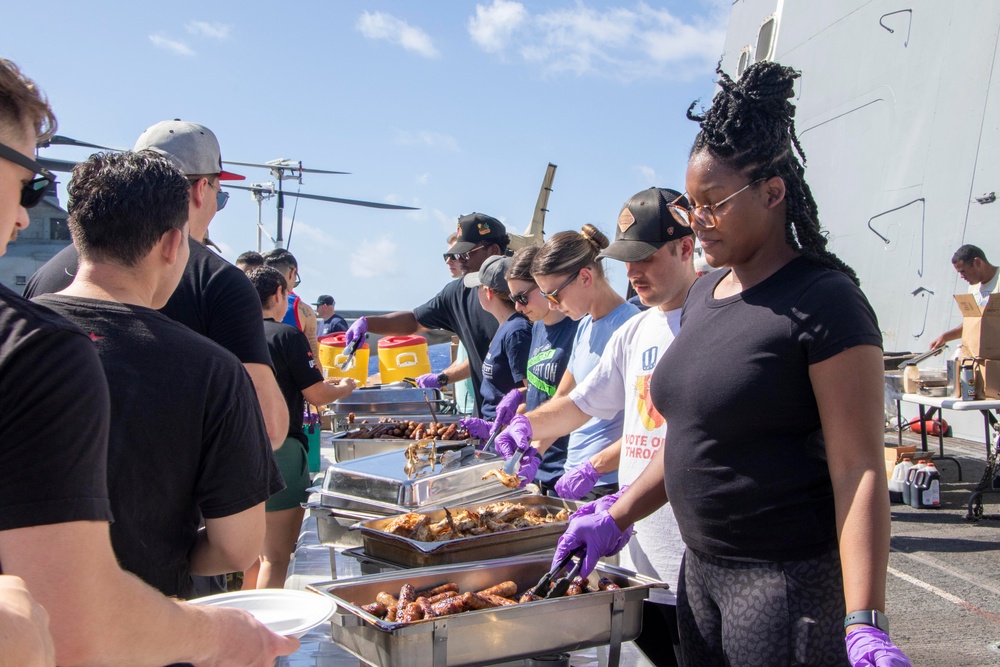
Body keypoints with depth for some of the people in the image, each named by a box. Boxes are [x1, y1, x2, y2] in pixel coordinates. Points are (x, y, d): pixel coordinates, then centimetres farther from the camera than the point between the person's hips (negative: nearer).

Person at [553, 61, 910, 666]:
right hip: (701, 568, 8)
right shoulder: (704, 294, 9)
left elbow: (859, 470, -20)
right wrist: (616, 519, 11)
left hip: (792, 578, -8)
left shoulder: (823, 303, -15)